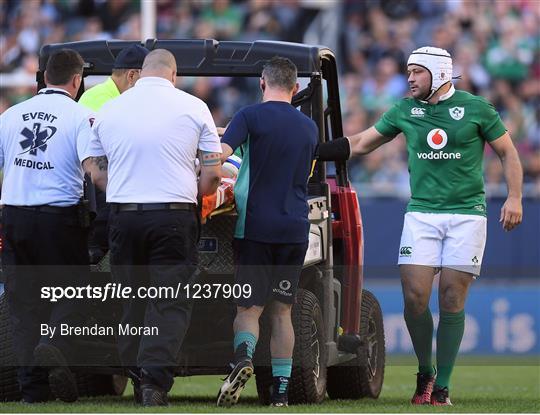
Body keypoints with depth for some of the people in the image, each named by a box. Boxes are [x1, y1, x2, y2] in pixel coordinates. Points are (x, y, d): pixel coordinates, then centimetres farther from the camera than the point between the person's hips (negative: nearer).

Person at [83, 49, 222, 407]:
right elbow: (213, 176, 1)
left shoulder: (109, 111, 8)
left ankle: (138, 381, 11)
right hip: (174, 216, -3)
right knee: (171, 303, -3)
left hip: (124, 215, 3)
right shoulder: (193, 108, 0)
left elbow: (92, 169, 15)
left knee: (133, 301, 11)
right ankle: (154, 381, -17)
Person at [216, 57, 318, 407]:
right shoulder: (309, 127, 10)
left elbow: (219, 154, -19)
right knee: (281, 311, 11)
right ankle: (281, 390, 7)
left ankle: (243, 355, -30)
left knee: (249, 307, 0)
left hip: (255, 226, -3)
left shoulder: (251, 117, -5)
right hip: (295, 229, 3)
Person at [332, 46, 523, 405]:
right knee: (415, 297, -9)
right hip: (421, 214, 2)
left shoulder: (476, 108, 1)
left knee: (452, 300, -5)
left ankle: (442, 387, 2)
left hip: (467, 213, -2)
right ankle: (425, 373, 13)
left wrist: (514, 198, -4)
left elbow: (507, 152, 7)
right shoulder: (405, 111, 8)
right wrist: (315, 151, 10)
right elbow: (360, 143, 17)